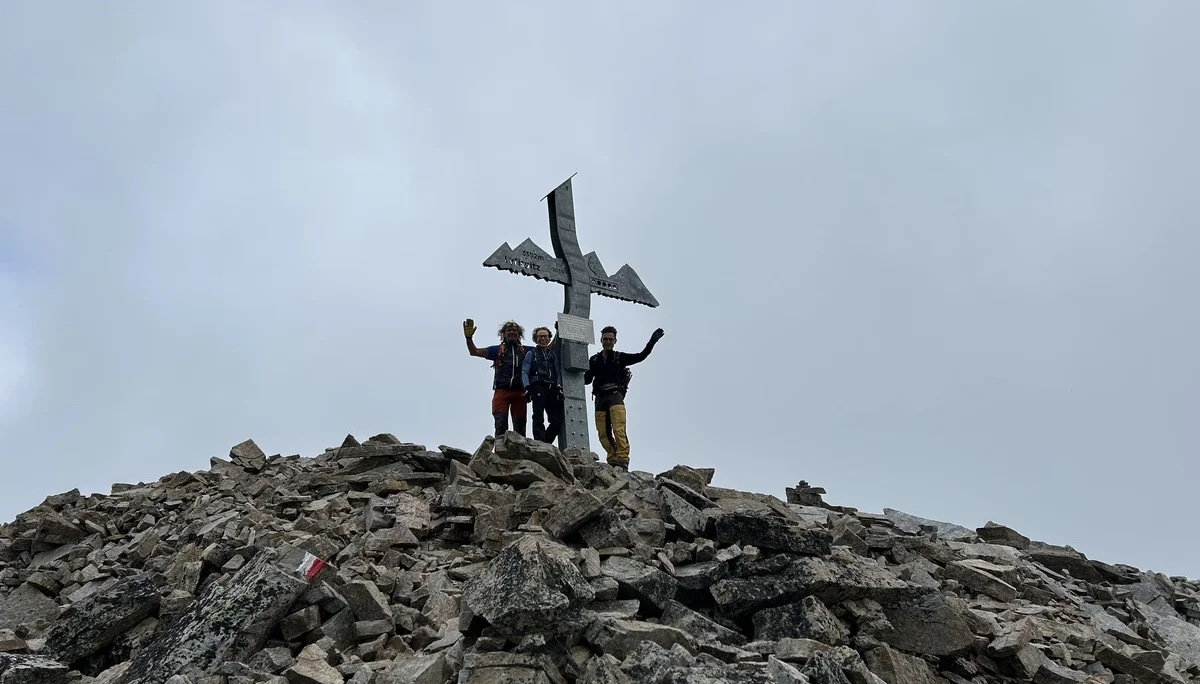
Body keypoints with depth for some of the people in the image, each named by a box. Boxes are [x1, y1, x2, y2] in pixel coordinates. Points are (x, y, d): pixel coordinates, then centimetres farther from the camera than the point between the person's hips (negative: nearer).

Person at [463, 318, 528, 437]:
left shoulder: (525, 350, 19)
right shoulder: (497, 350, 17)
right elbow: (474, 352, 10)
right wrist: (469, 337, -5)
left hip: (519, 392, 1)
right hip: (502, 390, -1)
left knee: (520, 425, -2)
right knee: (501, 423, -14)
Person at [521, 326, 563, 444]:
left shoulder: (554, 355, 26)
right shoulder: (531, 353, 16)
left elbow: (558, 373, 17)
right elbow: (525, 372, 5)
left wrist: (559, 387, -1)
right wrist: (527, 388, -11)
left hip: (552, 389, 4)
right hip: (538, 387, -4)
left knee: (557, 421, -8)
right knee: (538, 418, -13)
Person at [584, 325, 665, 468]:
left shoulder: (619, 357, 13)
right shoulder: (594, 360, 19)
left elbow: (640, 357, 6)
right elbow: (587, 380, 17)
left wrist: (652, 342, -4)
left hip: (615, 395, -3)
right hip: (600, 398, 3)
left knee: (618, 429, -19)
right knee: (603, 433, -4)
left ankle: (622, 459, -26)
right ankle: (613, 460, 2)